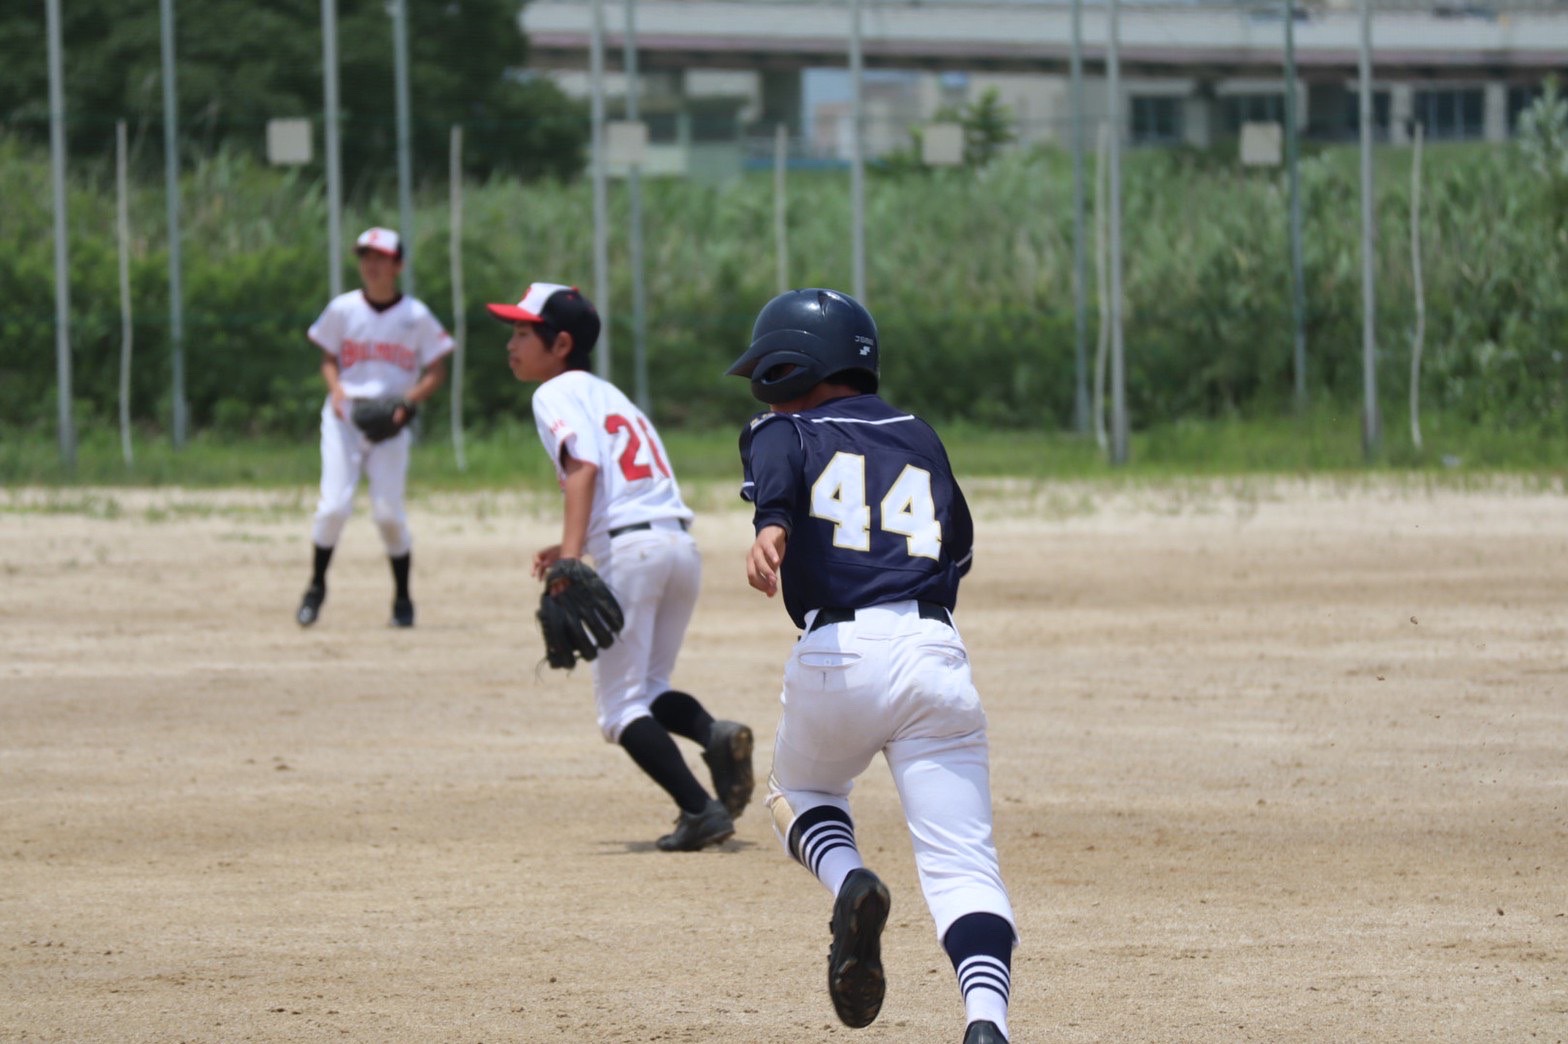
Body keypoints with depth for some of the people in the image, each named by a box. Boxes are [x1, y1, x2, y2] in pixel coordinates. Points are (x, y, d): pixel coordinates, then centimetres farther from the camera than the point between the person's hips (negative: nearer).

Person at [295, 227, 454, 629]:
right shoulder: (343, 309, 3)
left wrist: (407, 403, -14)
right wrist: (336, 389, -9)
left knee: (388, 512, -5)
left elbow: (436, 371, 3)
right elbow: (328, 357, 12)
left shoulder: (416, 316, -1)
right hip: (344, 416, 1)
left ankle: (402, 599, 11)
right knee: (334, 505, -11)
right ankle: (316, 587, 8)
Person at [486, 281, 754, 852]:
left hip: (630, 548, -8)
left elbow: (584, 466, -16)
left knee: (622, 709, -1)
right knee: (649, 691, 21)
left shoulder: (558, 392, 2)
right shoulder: (610, 394, 27)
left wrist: (571, 554, -26)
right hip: (682, 544, 8)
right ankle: (713, 732, -8)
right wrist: (578, 547, 28)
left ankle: (701, 809, -13)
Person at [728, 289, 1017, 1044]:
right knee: (962, 862, -2)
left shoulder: (784, 431, 11)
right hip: (937, 654, 2)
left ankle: (849, 882, -5)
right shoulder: (921, 441, 25)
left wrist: (770, 528, -33)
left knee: (799, 792, 28)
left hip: (838, 652, -2)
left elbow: (777, 473, -12)